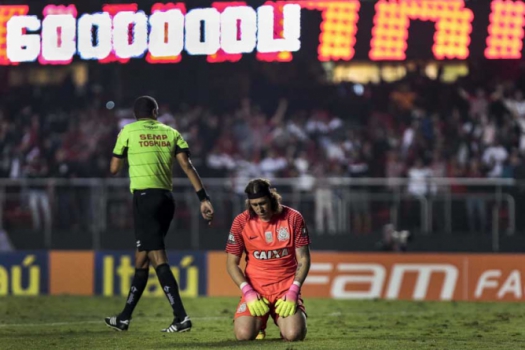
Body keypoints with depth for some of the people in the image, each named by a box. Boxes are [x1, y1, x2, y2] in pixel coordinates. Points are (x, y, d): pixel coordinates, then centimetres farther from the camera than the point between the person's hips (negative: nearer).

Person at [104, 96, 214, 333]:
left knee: (158, 259, -10)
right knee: (142, 258, 14)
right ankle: (124, 318, 22)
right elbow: (187, 166, 1)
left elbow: (114, 169, 8)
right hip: (166, 198, 5)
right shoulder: (170, 133, 12)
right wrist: (203, 198, -3)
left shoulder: (128, 131, 3)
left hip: (145, 196, -5)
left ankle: (181, 317, -21)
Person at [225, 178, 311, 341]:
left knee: (294, 334, -23)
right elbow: (231, 263, 1)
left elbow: (303, 259, -1)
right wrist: (247, 291, -12)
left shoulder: (293, 218, -4)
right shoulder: (241, 222, -4)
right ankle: (259, 322, 16)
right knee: (244, 334, -23)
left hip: (286, 288, -1)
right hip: (255, 289, 1)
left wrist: (293, 291, -12)